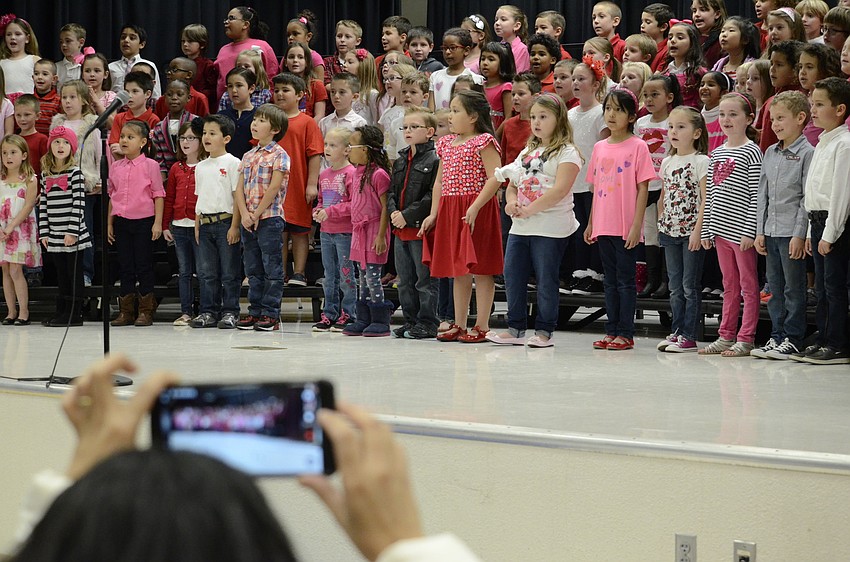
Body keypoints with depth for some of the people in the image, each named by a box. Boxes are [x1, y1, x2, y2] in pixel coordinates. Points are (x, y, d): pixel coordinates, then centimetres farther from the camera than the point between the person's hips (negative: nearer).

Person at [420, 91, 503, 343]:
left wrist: (474, 208, -23)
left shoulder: (483, 142, -9)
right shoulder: (446, 143, 15)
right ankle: (459, 325, 18)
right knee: (458, 271, 12)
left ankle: (482, 326, 1)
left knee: (479, 268, -3)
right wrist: (433, 214, 8)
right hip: (450, 210, 8)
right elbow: (439, 181, 17)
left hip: (476, 211, -8)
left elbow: (494, 178, -17)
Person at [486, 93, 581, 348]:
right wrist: (512, 202, -3)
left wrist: (529, 210, -18)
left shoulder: (566, 153, -5)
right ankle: (515, 329, 13)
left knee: (546, 279, -2)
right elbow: (512, 185, 20)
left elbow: (559, 190, -17)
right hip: (520, 227, 7)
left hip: (551, 228, -7)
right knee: (513, 276, 5)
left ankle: (544, 331, 6)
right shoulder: (527, 152, 18)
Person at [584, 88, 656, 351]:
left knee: (625, 280, -2)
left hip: (626, 228, -6)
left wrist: (637, 225, -14)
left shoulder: (638, 147, -6)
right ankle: (611, 331, 16)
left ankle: (625, 334, 2)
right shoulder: (600, 148, 11)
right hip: (603, 226, 6)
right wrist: (591, 223, 14)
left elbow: (642, 189, -8)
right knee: (610, 280, 11)